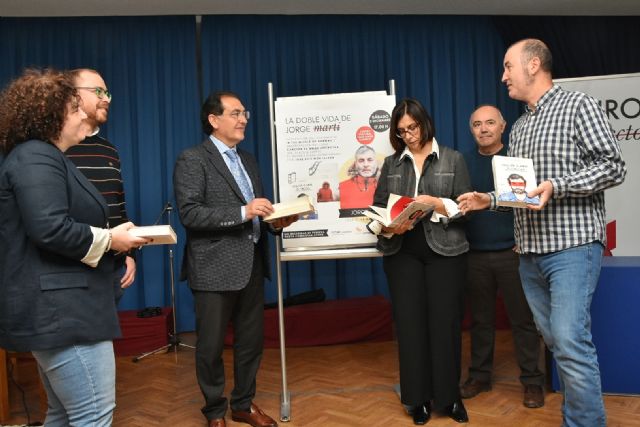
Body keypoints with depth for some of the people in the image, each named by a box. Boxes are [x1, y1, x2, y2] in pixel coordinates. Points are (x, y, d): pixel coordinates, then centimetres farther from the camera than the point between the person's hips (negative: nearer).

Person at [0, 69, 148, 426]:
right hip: (61, 310, -11)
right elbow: (50, 229, -26)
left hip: (57, 308, 11)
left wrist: (110, 238, 10)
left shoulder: (44, 156, 20)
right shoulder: (36, 158, -14)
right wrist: (108, 239, -13)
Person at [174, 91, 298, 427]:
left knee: (251, 341, 14)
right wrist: (242, 212, -23)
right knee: (211, 346, 7)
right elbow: (189, 213, -18)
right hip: (215, 268, -6)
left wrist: (274, 220, -2)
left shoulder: (248, 160, 16)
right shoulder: (192, 159, -7)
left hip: (251, 265, 7)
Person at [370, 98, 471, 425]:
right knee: (409, 322, 3)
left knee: (445, 321, 0)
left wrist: (438, 204, -16)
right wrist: (387, 227, -11)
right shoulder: (391, 163, 13)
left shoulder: (453, 159, 6)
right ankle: (418, 398, 16)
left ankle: (449, 395, 17)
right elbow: (377, 206, 9)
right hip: (402, 252, 2)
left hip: (445, 250, -2)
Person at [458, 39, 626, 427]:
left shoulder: (579, 106, -2)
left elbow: (613, 166, -10)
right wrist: (489, 200, 7)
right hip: (531, 252, 7)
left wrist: (557, 186, -20)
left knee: (571, 343, -12)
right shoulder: (519, 128, 19)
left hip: (572, 247, -7)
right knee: (556, 341, 11)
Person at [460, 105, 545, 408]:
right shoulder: (462, 162, 8)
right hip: (474, 255, 3)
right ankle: (479, 376, 24)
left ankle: (532, 381, 15)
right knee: (480, 319, 11)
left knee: (522, 319, 3)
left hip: (512, 253, -2)